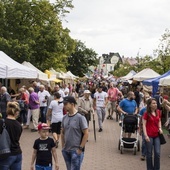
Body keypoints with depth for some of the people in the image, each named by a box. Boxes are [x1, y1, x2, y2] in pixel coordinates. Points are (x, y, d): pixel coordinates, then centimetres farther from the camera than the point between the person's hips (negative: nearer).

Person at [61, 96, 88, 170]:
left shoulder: (80, 118, -13)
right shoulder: (65, 118, 5)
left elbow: (86, 134, -12)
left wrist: (80, 148, -13)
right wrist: (63, 147, 9)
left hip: (76, 151, -6)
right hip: (66, 150, 6)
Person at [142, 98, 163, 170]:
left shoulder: (158, 112, 5)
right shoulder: (146, 113, -9)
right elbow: (144, 125, -9)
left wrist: (160, 128, 2)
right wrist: (145, 135, -15)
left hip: (157, 135, 4)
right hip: (149, 135, -4)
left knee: (157, 153, 2)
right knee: (149, 153, 6)